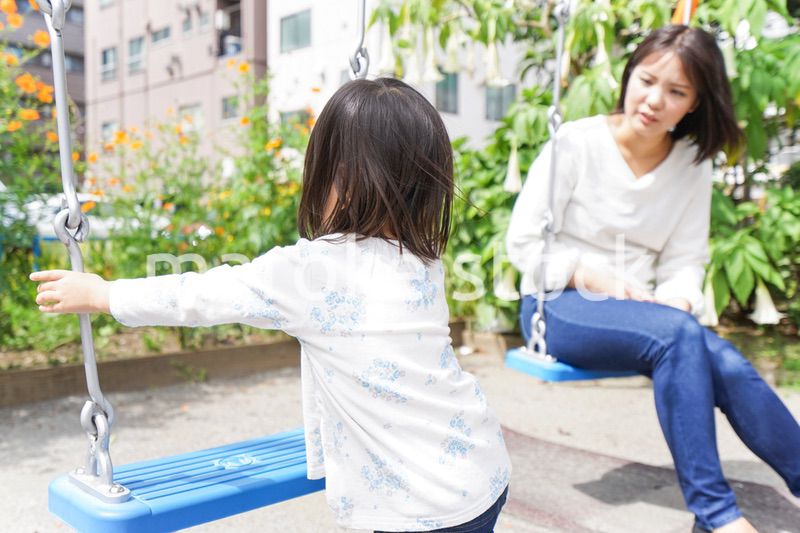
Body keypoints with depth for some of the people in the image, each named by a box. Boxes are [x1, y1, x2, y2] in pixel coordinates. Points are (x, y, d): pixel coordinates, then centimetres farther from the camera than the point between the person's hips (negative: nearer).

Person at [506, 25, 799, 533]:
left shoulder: (693, 164, 6)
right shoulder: (575, 143, -7)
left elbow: (685, 261, 5)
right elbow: (523, 243, -7)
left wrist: (675, 301, -18)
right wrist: (593, 276, -19)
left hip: (637, 306, 4)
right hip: (557, 306, -4)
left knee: (725, 362, -26)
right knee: (679, 335, -32)